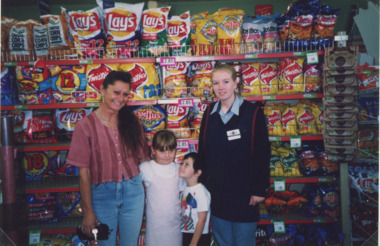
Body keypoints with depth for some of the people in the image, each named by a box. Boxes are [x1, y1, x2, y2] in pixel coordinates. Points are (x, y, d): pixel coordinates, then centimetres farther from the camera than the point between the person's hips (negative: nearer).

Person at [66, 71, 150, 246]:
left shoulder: (132, 122, 1)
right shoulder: (86, 126, -9)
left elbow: (143, 159, 6)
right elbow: (84, 172, -9)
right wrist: (88, 211, -8)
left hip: (133, 191, 3)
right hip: (102, 194, -2)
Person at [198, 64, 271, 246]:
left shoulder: (253, 112, -9)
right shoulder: (209, 113, 3)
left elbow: (263, 153, -9)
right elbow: (202, 151, 8)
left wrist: (259, 189, -11)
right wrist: (201, 183, 8)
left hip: (243, 193, -4)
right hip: (215, 191, 4)